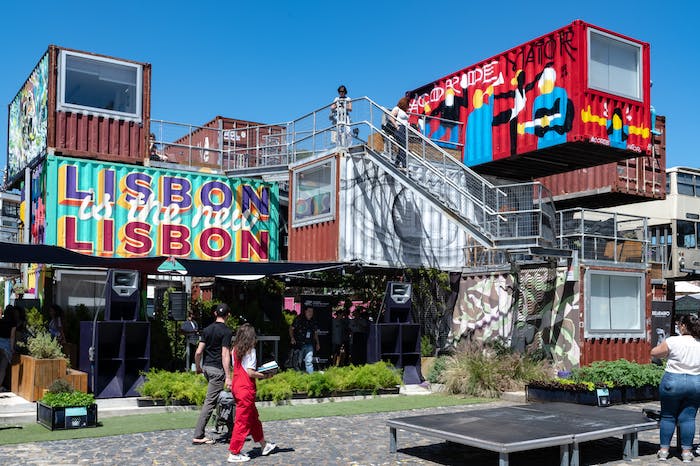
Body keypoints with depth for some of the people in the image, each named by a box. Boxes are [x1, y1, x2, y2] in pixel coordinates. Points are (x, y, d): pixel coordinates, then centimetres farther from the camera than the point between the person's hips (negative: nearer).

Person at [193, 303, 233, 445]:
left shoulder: (207, 329, 7)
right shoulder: (226, 332, -11)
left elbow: (198, 352, 5)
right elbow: (225, 355, -17)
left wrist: (198, 367, 21)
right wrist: (228, 377, -17)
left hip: (206, 367, 7)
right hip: (217, 370, -7)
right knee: (210, 402, -4)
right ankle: (198, 435, -3)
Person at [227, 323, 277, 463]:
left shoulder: (236, 349, 8)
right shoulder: (250, 350, -14)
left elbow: (238, 368, 12)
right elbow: (250, 373, -18)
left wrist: (258, 371, 15)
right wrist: (265, 375, -7)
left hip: (237, 387, 9)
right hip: (246, 389, -9)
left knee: (254, 418, 20)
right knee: (243, 421, 0)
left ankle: (264, 445, 33)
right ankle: (234, 454, 4)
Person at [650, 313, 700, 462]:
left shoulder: (673, 341, -13)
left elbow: (654, 353, -2)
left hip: (672, 382, -3)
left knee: (668, 416, 9)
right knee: (688, 418, 9)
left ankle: (664, 449, 14)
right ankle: (687, 451, 12)